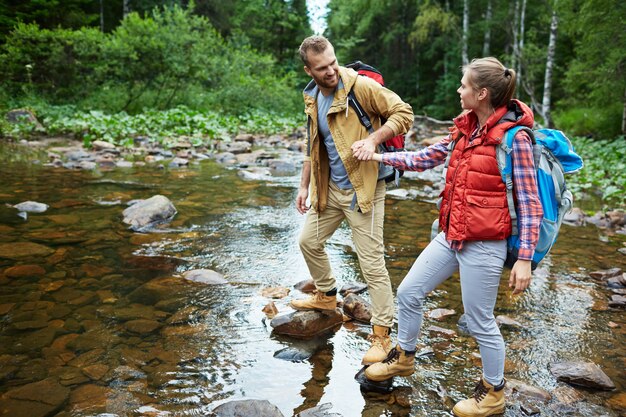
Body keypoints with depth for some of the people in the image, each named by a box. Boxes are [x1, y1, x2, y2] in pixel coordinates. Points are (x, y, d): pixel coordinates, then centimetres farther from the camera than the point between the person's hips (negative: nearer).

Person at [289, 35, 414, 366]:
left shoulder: (360, 86, -16)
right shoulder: (312, 98, 7)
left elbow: (404, 113, -13)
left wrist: (373, 139, -27)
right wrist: (304, 186, 15)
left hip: (362, 189, -7)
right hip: (329, 188, 8)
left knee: (372, 263, -5)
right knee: (309, 241, 19)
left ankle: (382, 334, 10)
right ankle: (326, 296, 45)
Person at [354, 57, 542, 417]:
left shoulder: (514, 138, -15)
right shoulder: (465, 129, 7)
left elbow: (530, 204, -14)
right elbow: (425, 158, 16)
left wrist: (525, 259, -17)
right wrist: (378, 157, 10)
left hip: (483, 246, -8)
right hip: (450, 237, 8)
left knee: (480, 322, 6)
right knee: (408, 292, 14)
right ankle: (404, 357, 38)